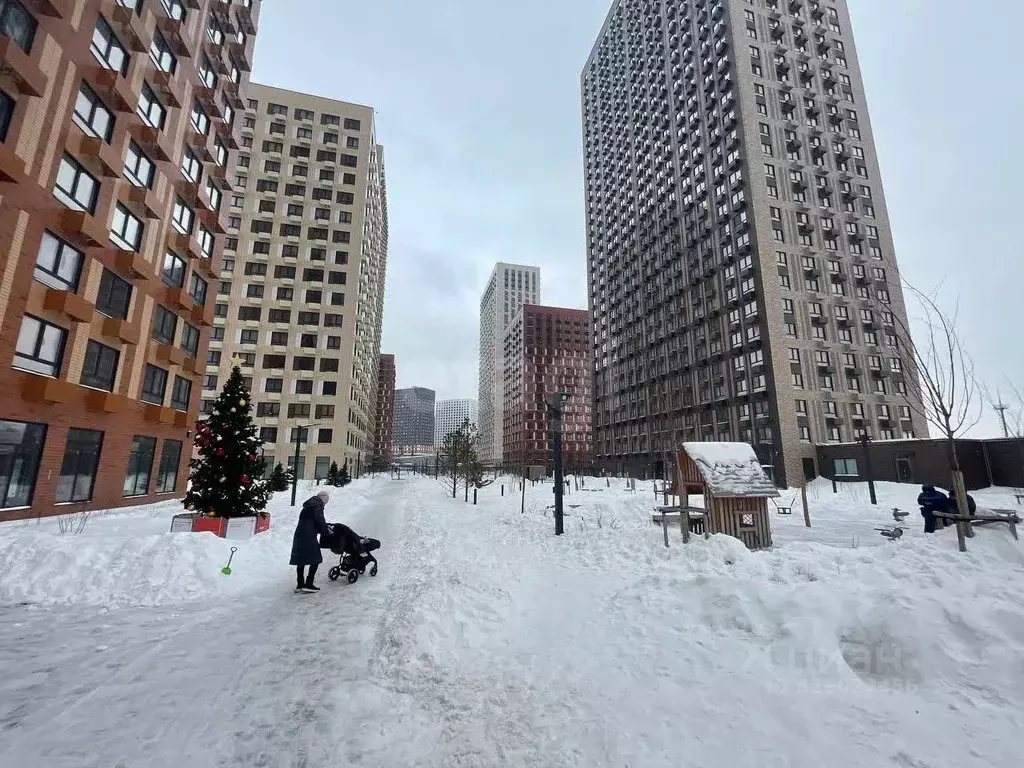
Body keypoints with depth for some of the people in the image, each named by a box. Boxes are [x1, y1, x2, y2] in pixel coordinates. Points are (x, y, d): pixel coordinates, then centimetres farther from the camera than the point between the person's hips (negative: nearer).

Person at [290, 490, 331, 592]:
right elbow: (320, 522, -12)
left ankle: (300, 584, 20)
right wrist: (327, 531, 3)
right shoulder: (318, 507, -10)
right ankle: (308, 584, -3)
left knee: (301, 561, 14)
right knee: (315, 560, -2)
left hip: (299, 535, 9)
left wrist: (325, 529, 20)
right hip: (308, 537, -9)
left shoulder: (308, 506, 19)